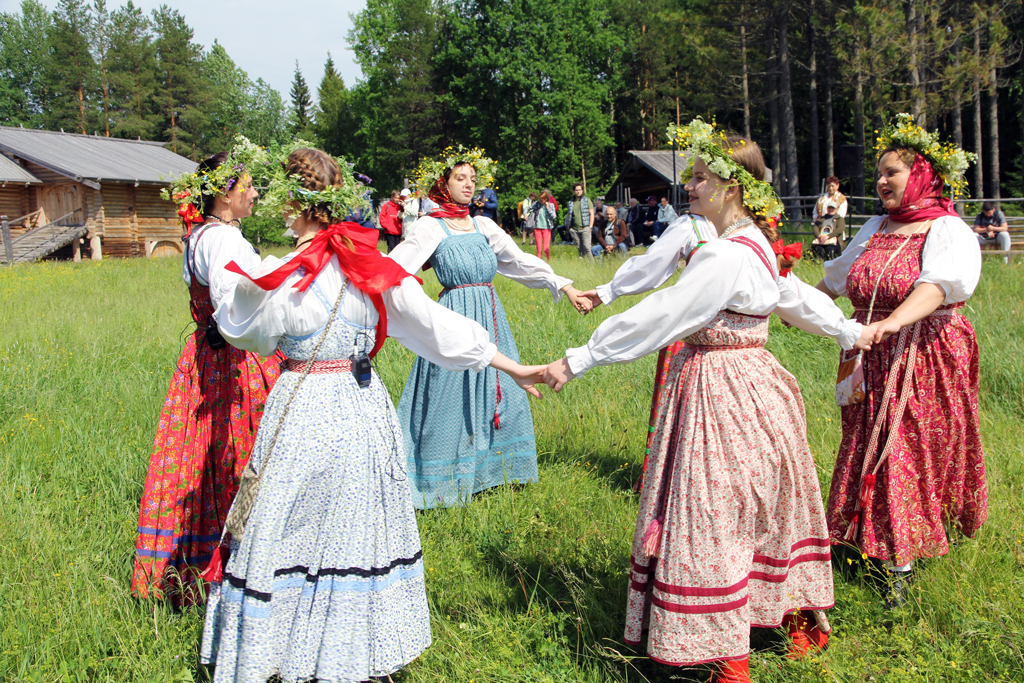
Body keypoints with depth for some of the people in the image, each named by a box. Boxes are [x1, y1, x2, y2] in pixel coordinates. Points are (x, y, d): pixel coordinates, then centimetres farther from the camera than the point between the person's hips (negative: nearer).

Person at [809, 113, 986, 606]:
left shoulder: (950, 231, -8)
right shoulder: (876, 229, 14)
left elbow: (941, 284, -28)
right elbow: (837, 275, 31)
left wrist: (890, 324, -44)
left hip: (927, 359, -6)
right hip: (874, 363, 6)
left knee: (917, 451, -4)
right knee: (874, 451, 5)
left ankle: (904, 564, 2)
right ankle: (894, 557, 17)